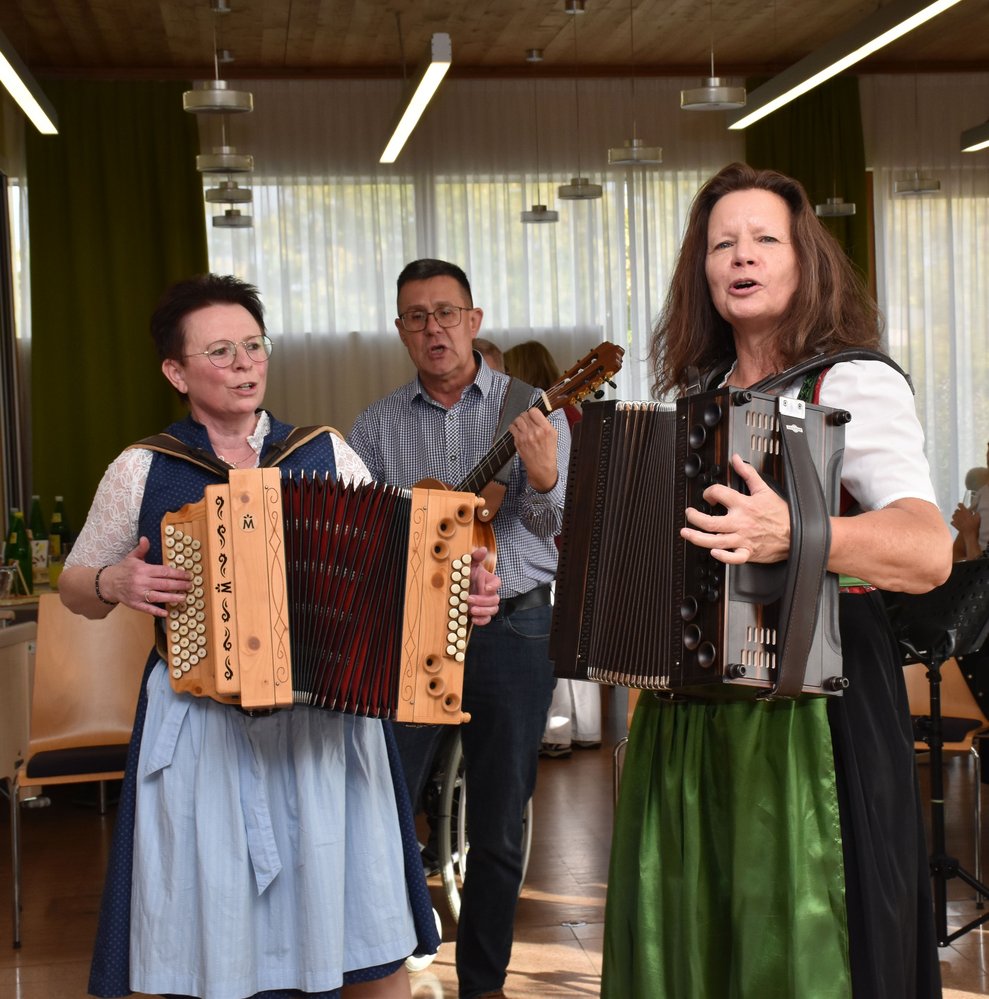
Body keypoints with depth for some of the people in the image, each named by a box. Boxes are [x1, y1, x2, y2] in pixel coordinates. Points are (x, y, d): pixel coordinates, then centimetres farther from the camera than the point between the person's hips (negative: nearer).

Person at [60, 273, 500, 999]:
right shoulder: (142, 471, 2)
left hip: (329, 726, 1)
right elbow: (74, 587, 13)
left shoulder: (326, 454, 5)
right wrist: (115, 584, -8)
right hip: (201, 736, -1)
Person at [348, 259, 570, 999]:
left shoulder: (530, 409, 1)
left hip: (513, 629, -1)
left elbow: (557, 523, -9)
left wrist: (544, 478, -30)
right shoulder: (378, 425, 8)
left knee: (499, 827, 7)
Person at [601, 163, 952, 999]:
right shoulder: (689, 397, 13)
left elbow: (930, 552, -22)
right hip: (688, 713, 6)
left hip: (812, 704, -6)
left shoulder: (854, 384, -6)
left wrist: (794, 532, -37)